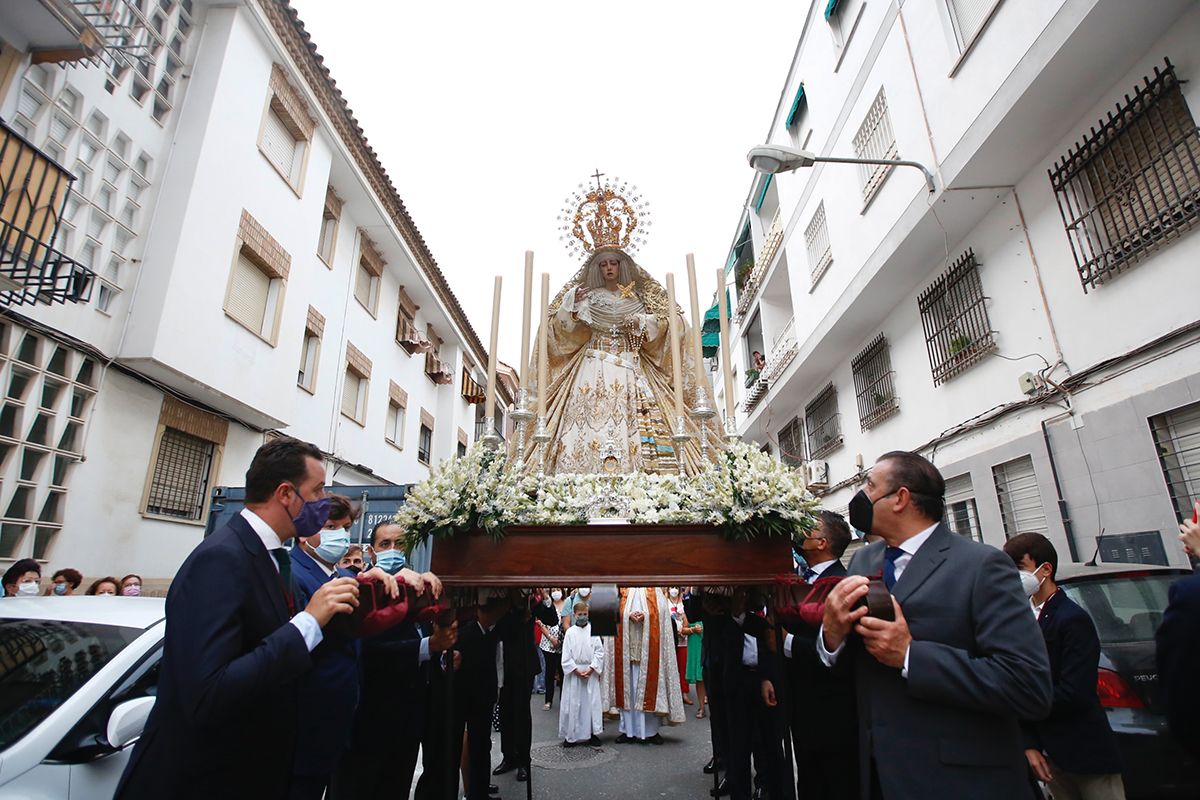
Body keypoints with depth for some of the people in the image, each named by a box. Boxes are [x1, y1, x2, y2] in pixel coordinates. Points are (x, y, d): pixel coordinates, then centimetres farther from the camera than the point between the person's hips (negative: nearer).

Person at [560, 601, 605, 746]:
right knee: (573, 703, 3)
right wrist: (576, 670, -10)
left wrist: (591, 668, -9)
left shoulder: (593, 630, -1)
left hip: (591, 672, 1)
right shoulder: (570, 632, -3)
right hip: (573, 672, -1)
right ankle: (571, 735, 14)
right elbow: (566, 655, -3)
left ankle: (592, 733, 18)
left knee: (592, 702, 5)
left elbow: (599, 652, -2)